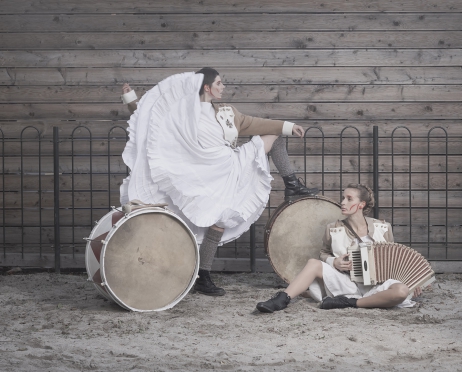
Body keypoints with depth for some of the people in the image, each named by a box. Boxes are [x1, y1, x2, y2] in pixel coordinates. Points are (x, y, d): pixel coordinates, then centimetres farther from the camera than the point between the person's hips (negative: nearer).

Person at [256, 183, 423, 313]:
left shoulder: (382, 228, 2)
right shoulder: (334, 230, 3)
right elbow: (324, 254, 17)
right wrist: (334, 262, -7)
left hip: (376, 286, -1)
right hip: (346, 283, 1)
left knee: (402, 291, -33)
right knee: (313, 263, -18)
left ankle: (350, 303, -24)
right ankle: (282, 300, -27)